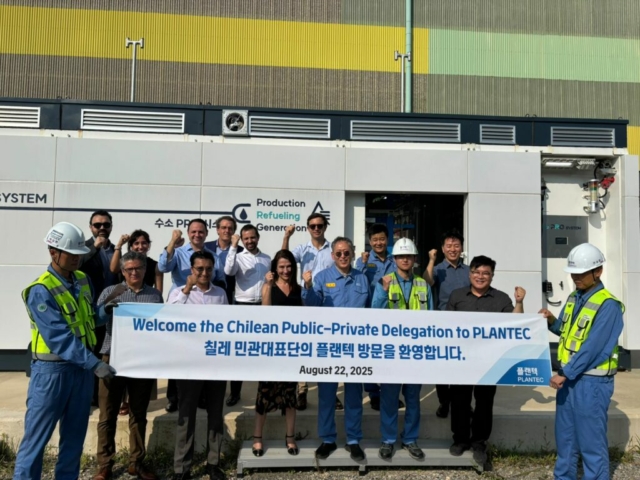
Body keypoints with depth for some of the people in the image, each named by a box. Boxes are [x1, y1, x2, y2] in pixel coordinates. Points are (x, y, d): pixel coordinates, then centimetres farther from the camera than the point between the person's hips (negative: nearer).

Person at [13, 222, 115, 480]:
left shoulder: (83, 280, 5)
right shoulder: (40, 290, -16)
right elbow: (58, 336, -23)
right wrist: (94, 363, -27)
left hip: (82, 367, 7)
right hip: (53, 369, -6)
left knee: (74, 434, 15)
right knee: (37, 435, 4)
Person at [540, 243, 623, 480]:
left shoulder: (608, 305, -16)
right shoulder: (574, 298, 9)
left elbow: (593, 347, -21)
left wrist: (565, 374, -20)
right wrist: (552, 321, -2)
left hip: (591, 382, -8)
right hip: (569, 377, 8)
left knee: (591, 441, 3)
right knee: (565, 436, 17)